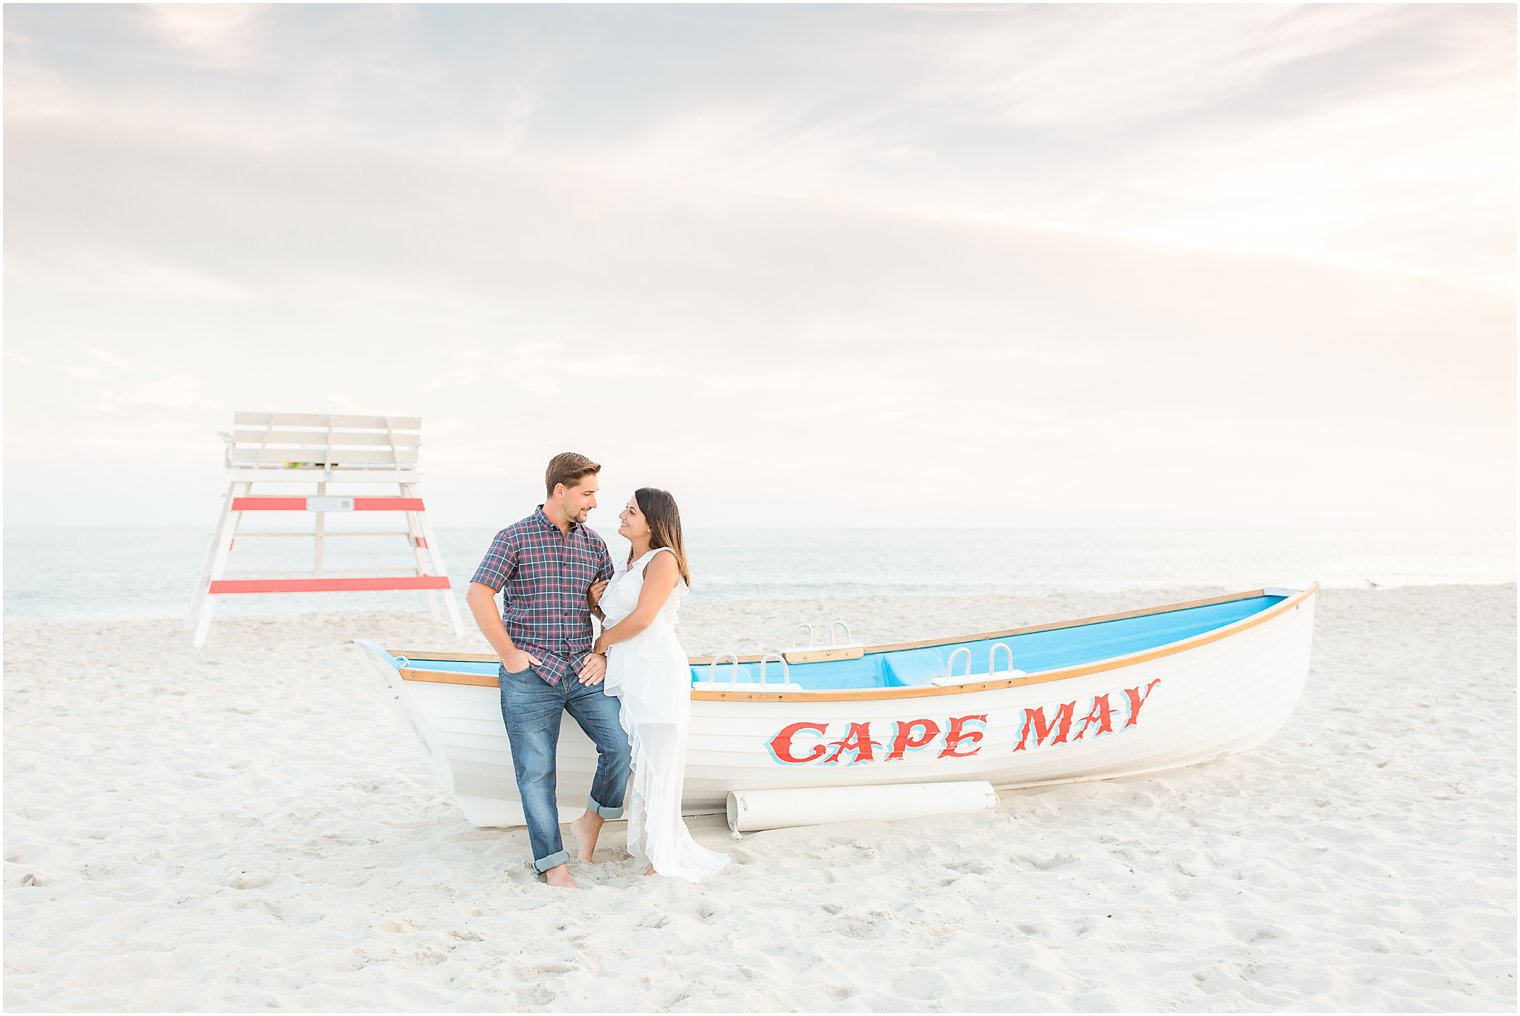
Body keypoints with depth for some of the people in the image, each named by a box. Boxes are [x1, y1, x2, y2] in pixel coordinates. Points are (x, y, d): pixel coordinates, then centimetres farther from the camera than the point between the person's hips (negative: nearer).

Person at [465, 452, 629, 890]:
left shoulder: (594, 544, 11)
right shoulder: (514, 538, -3)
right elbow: (478, 595, -9)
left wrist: (604, 655, 5)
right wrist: (509, 654, -10)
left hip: (582, 673, 4)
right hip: (529, 676, -4)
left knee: (622, 743, -11)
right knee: (536, 771, -1)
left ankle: (591, 821, 13)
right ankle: (553, 864, 11)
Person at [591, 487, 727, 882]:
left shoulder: (663, 559, -7)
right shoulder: (629, 565, 20)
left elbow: (642, 618, -15)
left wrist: (602, 641, -2)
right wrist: (598, 600, 4)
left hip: (655, 672, -8)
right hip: (625, 676, 8)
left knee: (655, 764, -3)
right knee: (634, 763, 10)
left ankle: (664, 855, 6)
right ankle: (649, 844, 21)